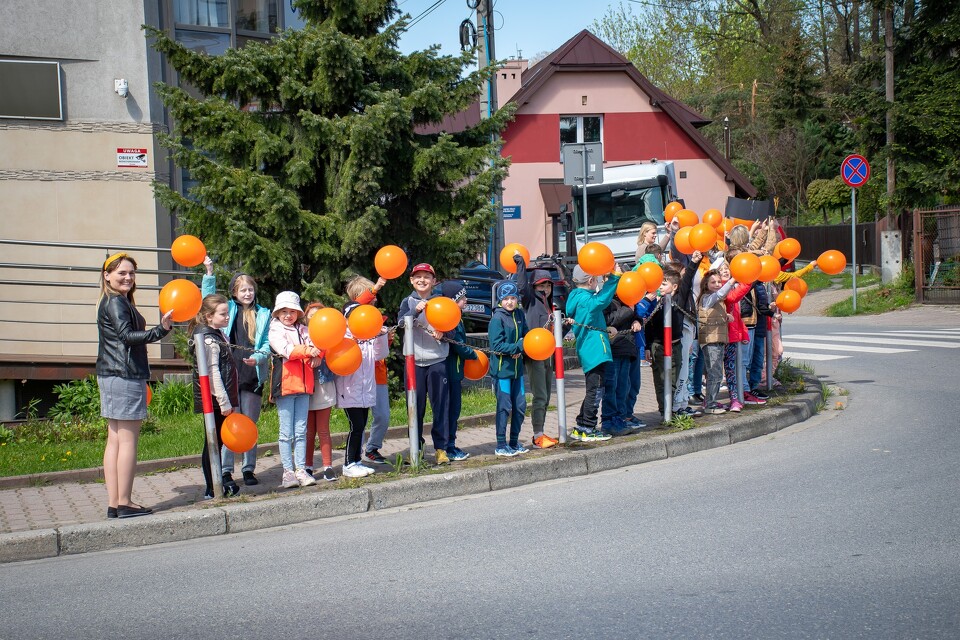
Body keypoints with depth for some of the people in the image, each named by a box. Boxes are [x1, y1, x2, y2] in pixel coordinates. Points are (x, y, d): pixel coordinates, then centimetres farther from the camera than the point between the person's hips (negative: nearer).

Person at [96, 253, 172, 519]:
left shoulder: (112, 302, 20)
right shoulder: (116, 302, -11)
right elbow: (127, 335, -24)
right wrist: (160, 330, -33)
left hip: (110, 376, 10)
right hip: (125, 377, -10)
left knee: (115, 440, 8)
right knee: (128, 440, -7)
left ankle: (113, 504, 10)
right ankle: (124, 503, -4)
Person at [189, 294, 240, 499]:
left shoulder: (217, 333, 16)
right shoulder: (208, 339, -15)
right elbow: (212, 372, -20)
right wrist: (224, 402, -21)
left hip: (220, 400, 10)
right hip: (214, 400, -10)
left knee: (217, 442, 16)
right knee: (213, 443, -3)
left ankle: (221, 482, 25)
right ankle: (212, 490, 2)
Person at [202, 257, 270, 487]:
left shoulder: (263, 314, 11)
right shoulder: (228, 308, 8)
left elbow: (267, 344, 8)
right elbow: (208, 300, -3)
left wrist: (258, 358, -11)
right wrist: (209, 272, -11)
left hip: (253, 376, 2)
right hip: (228, 374, -2)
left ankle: (249, 469, 15)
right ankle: (226, 470, 5)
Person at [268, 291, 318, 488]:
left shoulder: (303, 330, 18)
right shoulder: (275, 331, 3)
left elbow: (315, 344, 2)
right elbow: (286, 350, -15)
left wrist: (317, 352, -21)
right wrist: (307, 351, -28)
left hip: (303, 384, 5)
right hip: (284, 384, -5)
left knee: (301, 431, 6)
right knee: (286, 432, -2)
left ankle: (301, 470, 9)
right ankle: (288, 471, 1)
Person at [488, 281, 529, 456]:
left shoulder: (519, 314, 7)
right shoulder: (497, 318, -13)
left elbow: (525, 336, 9)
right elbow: (497, 346, -17)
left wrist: (520, 351, -11)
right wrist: (518, 346, -20)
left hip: (517, 367, 7)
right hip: (502, 368, -7)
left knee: (520, 406, 10)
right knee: (504, 407, -3)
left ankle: (514, 442, 24)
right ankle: (501, 446, 7)